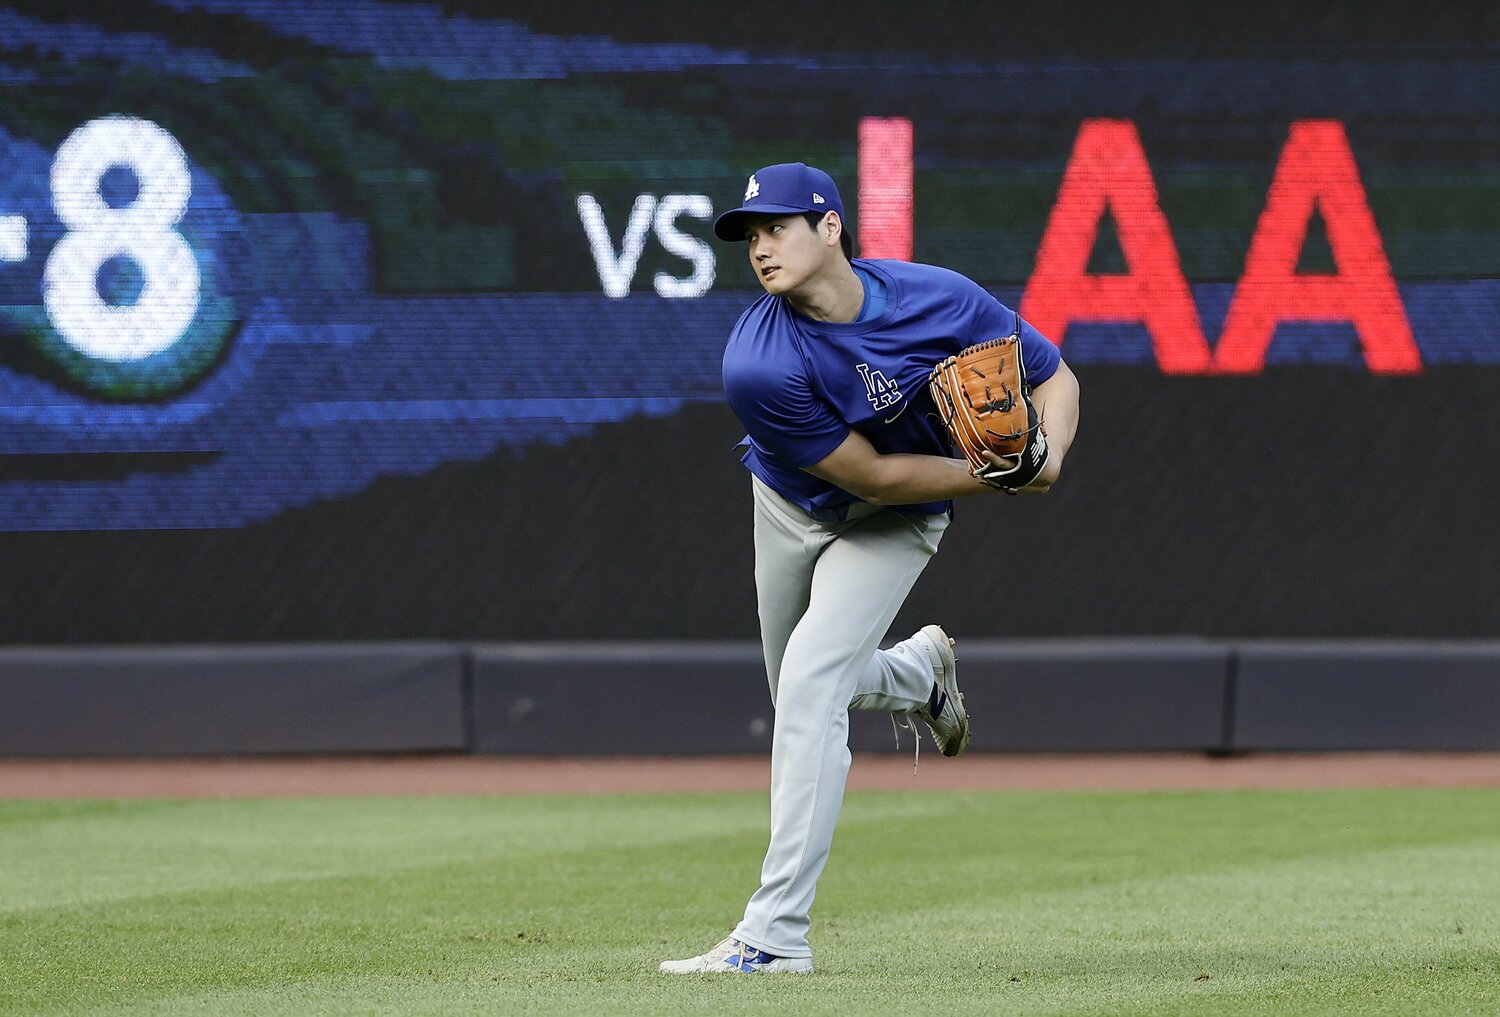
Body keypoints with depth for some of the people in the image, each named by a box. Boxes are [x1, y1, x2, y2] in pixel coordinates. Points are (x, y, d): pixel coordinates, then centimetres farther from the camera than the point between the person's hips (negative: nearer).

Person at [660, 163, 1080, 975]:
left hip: (893, 527, -2)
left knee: (810, 685, -19)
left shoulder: (942, 301, -27)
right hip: (793, 507, 2)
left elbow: (1053, 376, -13)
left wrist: (1046, 457, -33)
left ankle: (775, 932, -20)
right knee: (803, 698, 20)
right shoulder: (757, 365, -32)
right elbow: (872, 476, -27)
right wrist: (991, 476, -34)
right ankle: (918, 671, 56)